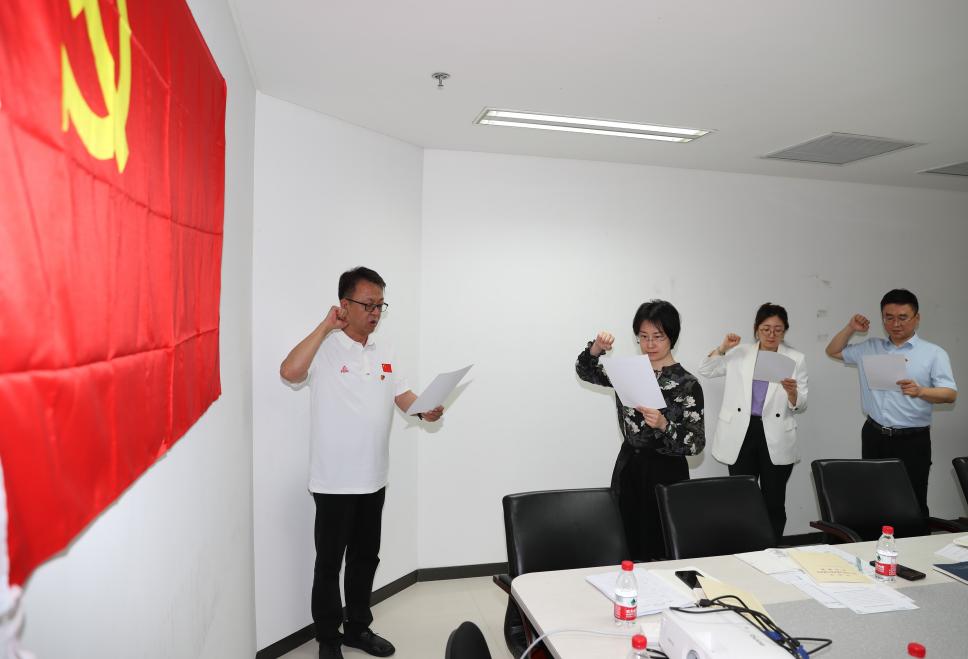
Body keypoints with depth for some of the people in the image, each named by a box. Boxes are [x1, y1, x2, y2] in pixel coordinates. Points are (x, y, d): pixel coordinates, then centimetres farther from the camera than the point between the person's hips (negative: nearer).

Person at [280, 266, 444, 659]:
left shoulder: (383, 353, 8)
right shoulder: (324, 349, -12)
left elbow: (402, 395, 8)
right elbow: (289, 372, -30)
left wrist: (424, 408, -13)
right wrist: (325, 326, -24)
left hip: (373, 479, 6)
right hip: (334, 482, -6)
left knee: (366, 558, 19)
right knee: (329, 563, 9)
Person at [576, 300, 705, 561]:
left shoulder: (687, 384, -10)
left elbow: (696, 444, -11)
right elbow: (585, 372, 13)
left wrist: (664, 425, -28)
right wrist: (596, 349, -6)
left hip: (665, 473, -4)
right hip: (628, 468, 4)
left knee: (660, 554, 2)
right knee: (629, 551, 9)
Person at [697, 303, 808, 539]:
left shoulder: (795, 359, 4)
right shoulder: (740, 354, 6)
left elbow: (800, 406, 1)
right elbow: (705, 370, 6)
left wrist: (792, 391, -22)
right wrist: (723, 348, -8)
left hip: (776, 440, 0)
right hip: (741, 436, 0)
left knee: (774, 502, 7)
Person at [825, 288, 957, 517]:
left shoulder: (933, 353, 0)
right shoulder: (870, 348, 11)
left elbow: (951, 393, -6)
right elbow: (833, 351, 21)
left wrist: (920, 391, -25)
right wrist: (850, 328, 7)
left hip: (912, 440, -3)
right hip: (874, 437, 3)